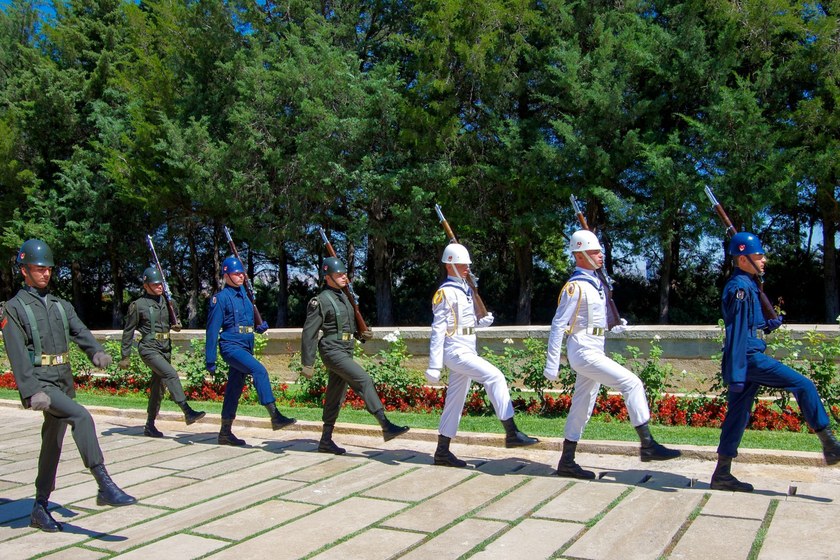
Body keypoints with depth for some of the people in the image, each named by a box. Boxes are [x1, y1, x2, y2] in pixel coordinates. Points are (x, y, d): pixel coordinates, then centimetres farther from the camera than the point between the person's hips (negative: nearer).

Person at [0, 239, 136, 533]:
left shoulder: (61, 305, 16)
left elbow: (80, 332, 1)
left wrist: (97, 352, -21)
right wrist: (32, 391, -22)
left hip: (64, 382, 7)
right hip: (40, 383, -7)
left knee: (53, 445, 12)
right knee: (81, 417, -28)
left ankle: (40, 509, 25)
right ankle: (104, 485, -29)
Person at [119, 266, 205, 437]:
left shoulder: (165, 301, 12)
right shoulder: (138, 305, -3)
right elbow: (128, 331, 0)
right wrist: (125, 356, 0)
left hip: (165, 349, 6)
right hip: (149, 349, -6)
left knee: (158, 388, 9)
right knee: (171, 374, -25)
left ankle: (149, 426, 20)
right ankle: (188, 412, -30)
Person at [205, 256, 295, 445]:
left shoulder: (243, 293, 14)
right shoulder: (221, 298, -8)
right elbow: (212, 330, -8)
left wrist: (260, 327, 6)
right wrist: (210, 360, -9)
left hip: (246, 347, 8)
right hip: (231, 346, -8)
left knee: (235, 389, 11)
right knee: (259, 370, -26)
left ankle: (225, 432, 21)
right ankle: (275, 416, -28)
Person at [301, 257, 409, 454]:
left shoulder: (343, 297, 15)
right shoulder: (321, 301, -10)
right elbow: (309, 333, -12)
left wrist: (361, 334, 7)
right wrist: (307, 363, -13)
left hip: (345, 352, 9)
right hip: (333, 351, -9)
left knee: (335, 397, 12)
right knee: (364, 380, -21)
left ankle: (326, 441, 21)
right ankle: (386, 427, -24)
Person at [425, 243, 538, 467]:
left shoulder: (466, 289, 16)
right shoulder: (445, 293, -11)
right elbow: (438, 330, -15)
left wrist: (483, 321, 2)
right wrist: (434, 366, -18)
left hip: (466, 352, 9)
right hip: (456, 352, -9)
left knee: (455, 401, 10)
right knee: (495, 376, -21)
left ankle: (442, 452, 17)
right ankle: (511, 433, -19)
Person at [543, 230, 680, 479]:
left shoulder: (595, 283, 13)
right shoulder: (575, 286, -14)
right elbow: (558, 325, -17)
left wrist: (615, 327, 6)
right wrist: (552, 364, -19)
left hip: (593, 352, 9)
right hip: (584, 353, -9)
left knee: (582, 407, 11)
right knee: (632, 383, -15)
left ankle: (567, 462, 18)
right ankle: (647, 445, -9)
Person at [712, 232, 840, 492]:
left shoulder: (746, 285, 18)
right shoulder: (740, 288, -13)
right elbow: (736, 332, -20)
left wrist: (767, 326, 10)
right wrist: (736, 374, -23)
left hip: (746, 359, 10)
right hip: (750, 358, -10)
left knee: (738, 415, 9)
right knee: (804, 385, -6)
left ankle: (722, 475, 12)